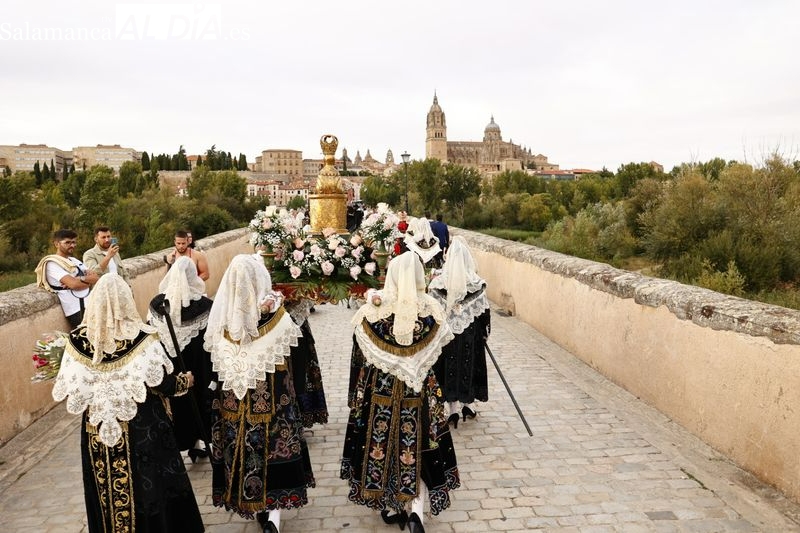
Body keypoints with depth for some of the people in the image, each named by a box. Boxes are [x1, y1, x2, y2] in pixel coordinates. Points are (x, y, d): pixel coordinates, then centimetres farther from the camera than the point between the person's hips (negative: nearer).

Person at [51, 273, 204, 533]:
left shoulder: (78, 339, -9)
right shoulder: (141, 337, -18)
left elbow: (70, 387, -1)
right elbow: (162, 384, -14)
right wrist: (185, 381, 6)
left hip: (98, 429, 3)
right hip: (142, 427, -3)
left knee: (108, 490, 18)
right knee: (149, 484, 14)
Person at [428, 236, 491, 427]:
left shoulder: (437, 283, -11)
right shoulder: (477, 284, -11)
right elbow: (484, 311, -4)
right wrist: (485, 332, 10)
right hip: (470, 334, 0)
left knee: (449, 366, 10)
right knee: (469, 364, 15)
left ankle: (453, 408, 12)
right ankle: (468, 403, 30)